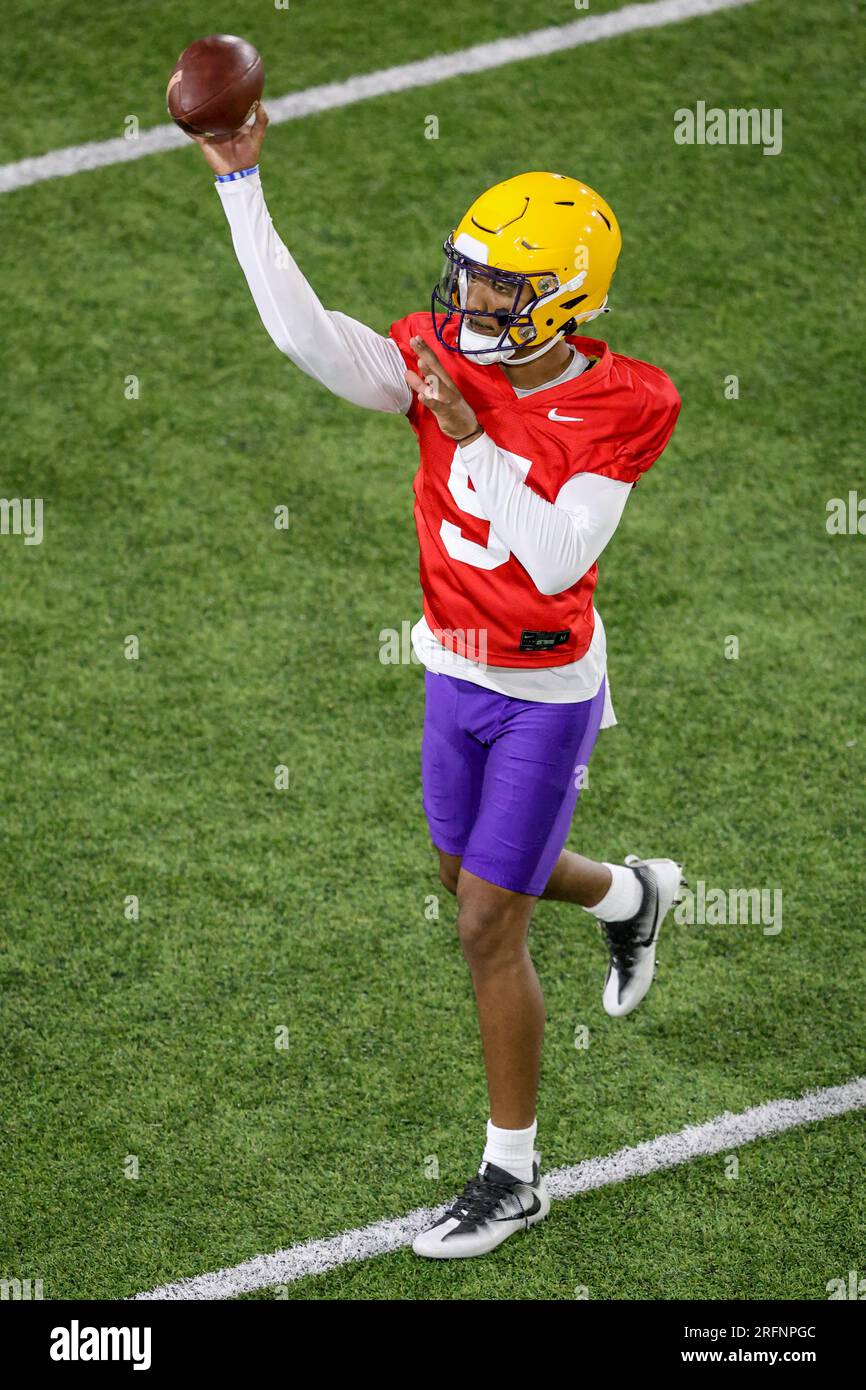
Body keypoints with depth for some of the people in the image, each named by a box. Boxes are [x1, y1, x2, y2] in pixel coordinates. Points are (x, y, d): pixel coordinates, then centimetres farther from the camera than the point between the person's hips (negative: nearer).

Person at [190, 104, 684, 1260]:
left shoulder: (618, 410, -20)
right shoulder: (444, 359, -8)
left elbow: (554, 561, -27)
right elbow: (303, 332, -21)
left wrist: (472, 437, -30)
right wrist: (239, 183, -27)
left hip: (545, 693, -6)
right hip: (456, 674, 6)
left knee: (486, 929, -4)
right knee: (471, 875, 24)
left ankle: (513, 1177, 12)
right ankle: (634, 895, 55)